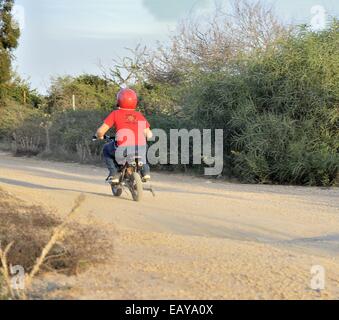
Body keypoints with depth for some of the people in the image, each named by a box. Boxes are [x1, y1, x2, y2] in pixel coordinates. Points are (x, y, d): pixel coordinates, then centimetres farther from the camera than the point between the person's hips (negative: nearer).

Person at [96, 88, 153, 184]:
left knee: (106, 150, 30)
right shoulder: (139, 116, 13)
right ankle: (145, 171, 25)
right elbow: (149, 135, 14)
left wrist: (100, 136, 25)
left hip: (122, 150, -3)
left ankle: (114, 174, 16)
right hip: (140, 150, 3)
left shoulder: (115, 114, 5)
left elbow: (101, 131, 1)